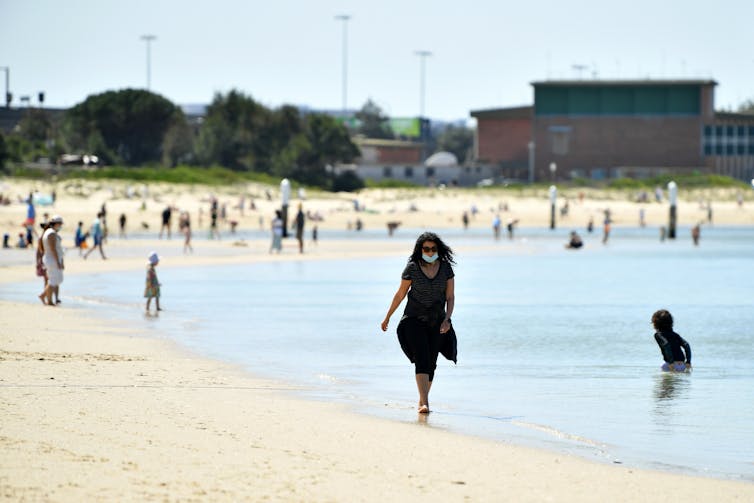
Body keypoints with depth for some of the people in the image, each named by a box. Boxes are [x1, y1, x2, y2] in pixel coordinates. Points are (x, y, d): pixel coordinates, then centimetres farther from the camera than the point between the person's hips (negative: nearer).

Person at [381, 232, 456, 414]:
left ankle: (422, 399, 22)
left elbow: (450, 297, 1)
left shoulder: (446, 268, -2)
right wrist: (387, 317, 9)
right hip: (414, 320, -3)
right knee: (421, 359, -17)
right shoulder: (412, 268, -7)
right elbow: (400, 295, 3)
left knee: (431, 363, 5)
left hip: (436, 323, 3)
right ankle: (424, 402, -27)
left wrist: (447, 319, -13)